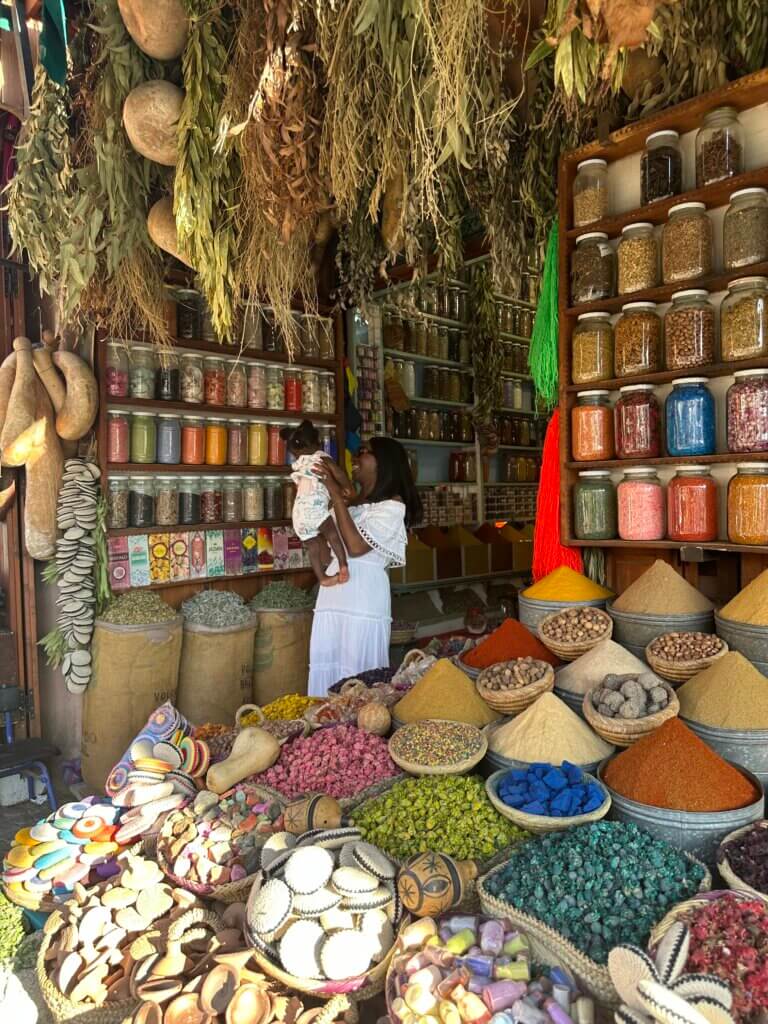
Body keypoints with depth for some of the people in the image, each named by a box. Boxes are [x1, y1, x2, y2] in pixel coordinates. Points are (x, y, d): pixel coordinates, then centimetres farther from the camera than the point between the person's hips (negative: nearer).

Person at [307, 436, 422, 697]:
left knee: (358, 674, -1)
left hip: (363, 599, -7)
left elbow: (356, 547, -17)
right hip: (333, 593, 7)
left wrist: (336, 495, -14)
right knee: (325, 668, 9)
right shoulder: (349, 501, 17)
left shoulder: (392, 505, -4)